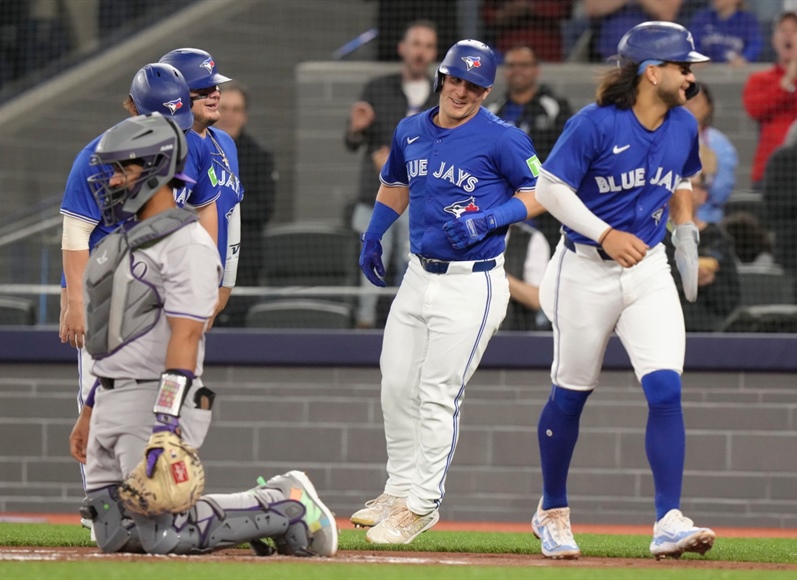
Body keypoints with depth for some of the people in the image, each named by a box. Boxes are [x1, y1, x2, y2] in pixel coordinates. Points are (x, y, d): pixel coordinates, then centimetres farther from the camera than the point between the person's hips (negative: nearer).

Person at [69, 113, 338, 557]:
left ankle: (286, 506, 2)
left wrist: (165, 424, -28)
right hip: (111, 403, 10)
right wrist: (90, 411, 21)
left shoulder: (186, 244, -13)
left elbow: (185, 338, -21)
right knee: (115, 535, 6)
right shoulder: (125, 239, 18)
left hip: (156, 400, -10)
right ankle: (269, 504, 16)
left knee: (163, 535, -15)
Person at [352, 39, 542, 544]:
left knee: (437, 397, -7)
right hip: (419, 276, 7)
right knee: (397, 386, 10)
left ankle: (421, 505, 1)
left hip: (472, 286, -7)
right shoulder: (411, 132, 8)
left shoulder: (501, 138, -11)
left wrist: (489, 219, -20)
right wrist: (372, 237, 21)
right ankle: (400, 489, 24)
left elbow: (542, 192, -8)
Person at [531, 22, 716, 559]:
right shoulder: (595, 125, -16)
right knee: (570, 395, 9)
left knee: (665, 389, -12)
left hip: (649, 272, 4)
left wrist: (686, 237, 11)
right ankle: (553, 512, 28)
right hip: (586, 272, -4)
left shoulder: (684, 127, 3)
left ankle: (669, 523, -14)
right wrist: (605, 235, -24)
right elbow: (550, 188, -16)